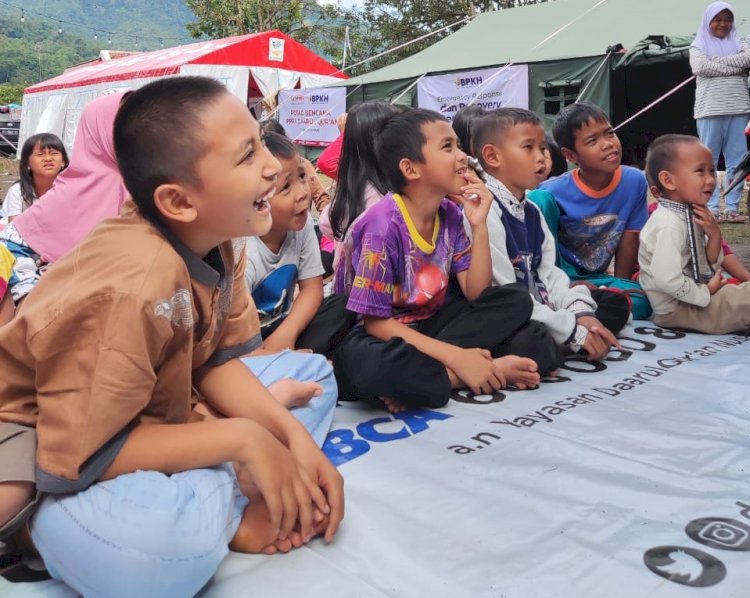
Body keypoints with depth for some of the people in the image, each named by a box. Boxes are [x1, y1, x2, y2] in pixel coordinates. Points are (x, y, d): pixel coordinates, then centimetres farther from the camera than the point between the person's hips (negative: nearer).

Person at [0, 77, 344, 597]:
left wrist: (292, 434, -17)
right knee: (161, 540, -39)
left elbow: (215, 362, -2)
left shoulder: (216, 242, -9)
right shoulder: (134, 283, -33)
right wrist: (242, 439, -27)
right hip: (51, 449, -8)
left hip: (141, 422, 8)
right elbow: (77, 458, -30)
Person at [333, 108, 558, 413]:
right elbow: (375, 321, -22)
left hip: (428, 325, 7)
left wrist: (479, 225, -14)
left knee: (515, 302, -9)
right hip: (379, 335, -7)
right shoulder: (383, 224, -22)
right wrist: (456, 357, -27)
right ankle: (481, 372, -23)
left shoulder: (450, 214, -1)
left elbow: (476, 293, -1)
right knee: (367, 366, -41)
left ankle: (423, 372, -20)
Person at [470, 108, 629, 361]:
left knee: (615, 302, 14)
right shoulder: (485, 211, -18)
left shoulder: (531, 211, 14)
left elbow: (548, 273, 10)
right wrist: (572, 331, -20)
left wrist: (581, 313, -8)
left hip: (538, 314, 10)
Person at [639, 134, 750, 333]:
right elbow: (667, 280, -32)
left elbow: (710, 266, 11)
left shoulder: (692, 215, 5)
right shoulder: (669, 225, -25)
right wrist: (705, 292, -17)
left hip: (691, 297, 10)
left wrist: (715, 235, -7)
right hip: (675, 308, -10)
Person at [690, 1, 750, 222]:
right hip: (710, 110, -3)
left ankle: (732, 208, 4)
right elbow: (700, 67, -11)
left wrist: (717, 62, -10)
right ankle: (711, 208, 1)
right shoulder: (699, 45, 10)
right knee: (708, 161, -1)